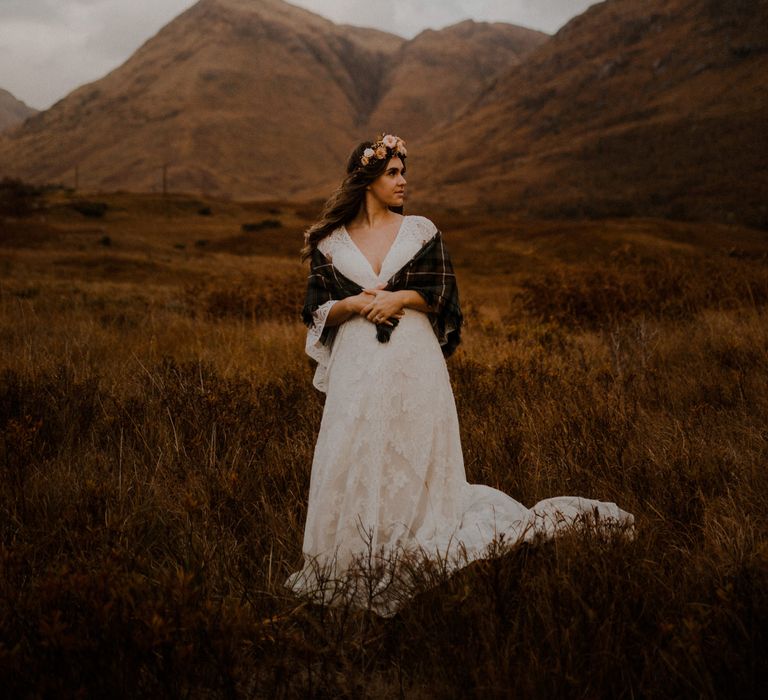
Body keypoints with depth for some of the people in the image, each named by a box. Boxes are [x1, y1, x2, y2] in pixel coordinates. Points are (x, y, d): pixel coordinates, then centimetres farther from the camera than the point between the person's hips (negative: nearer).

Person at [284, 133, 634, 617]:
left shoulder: (421, 231, 7)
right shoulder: (330, 241, 7)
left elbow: (443, 296, 3)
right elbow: (316, 312, 5)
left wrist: (401, 297, -13)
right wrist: (354, 304, -12)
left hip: (414, 365, 0)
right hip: (357, 369, 1)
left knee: (416, 470, 1)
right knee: (353, 469, 0)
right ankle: (351, 567, 14)